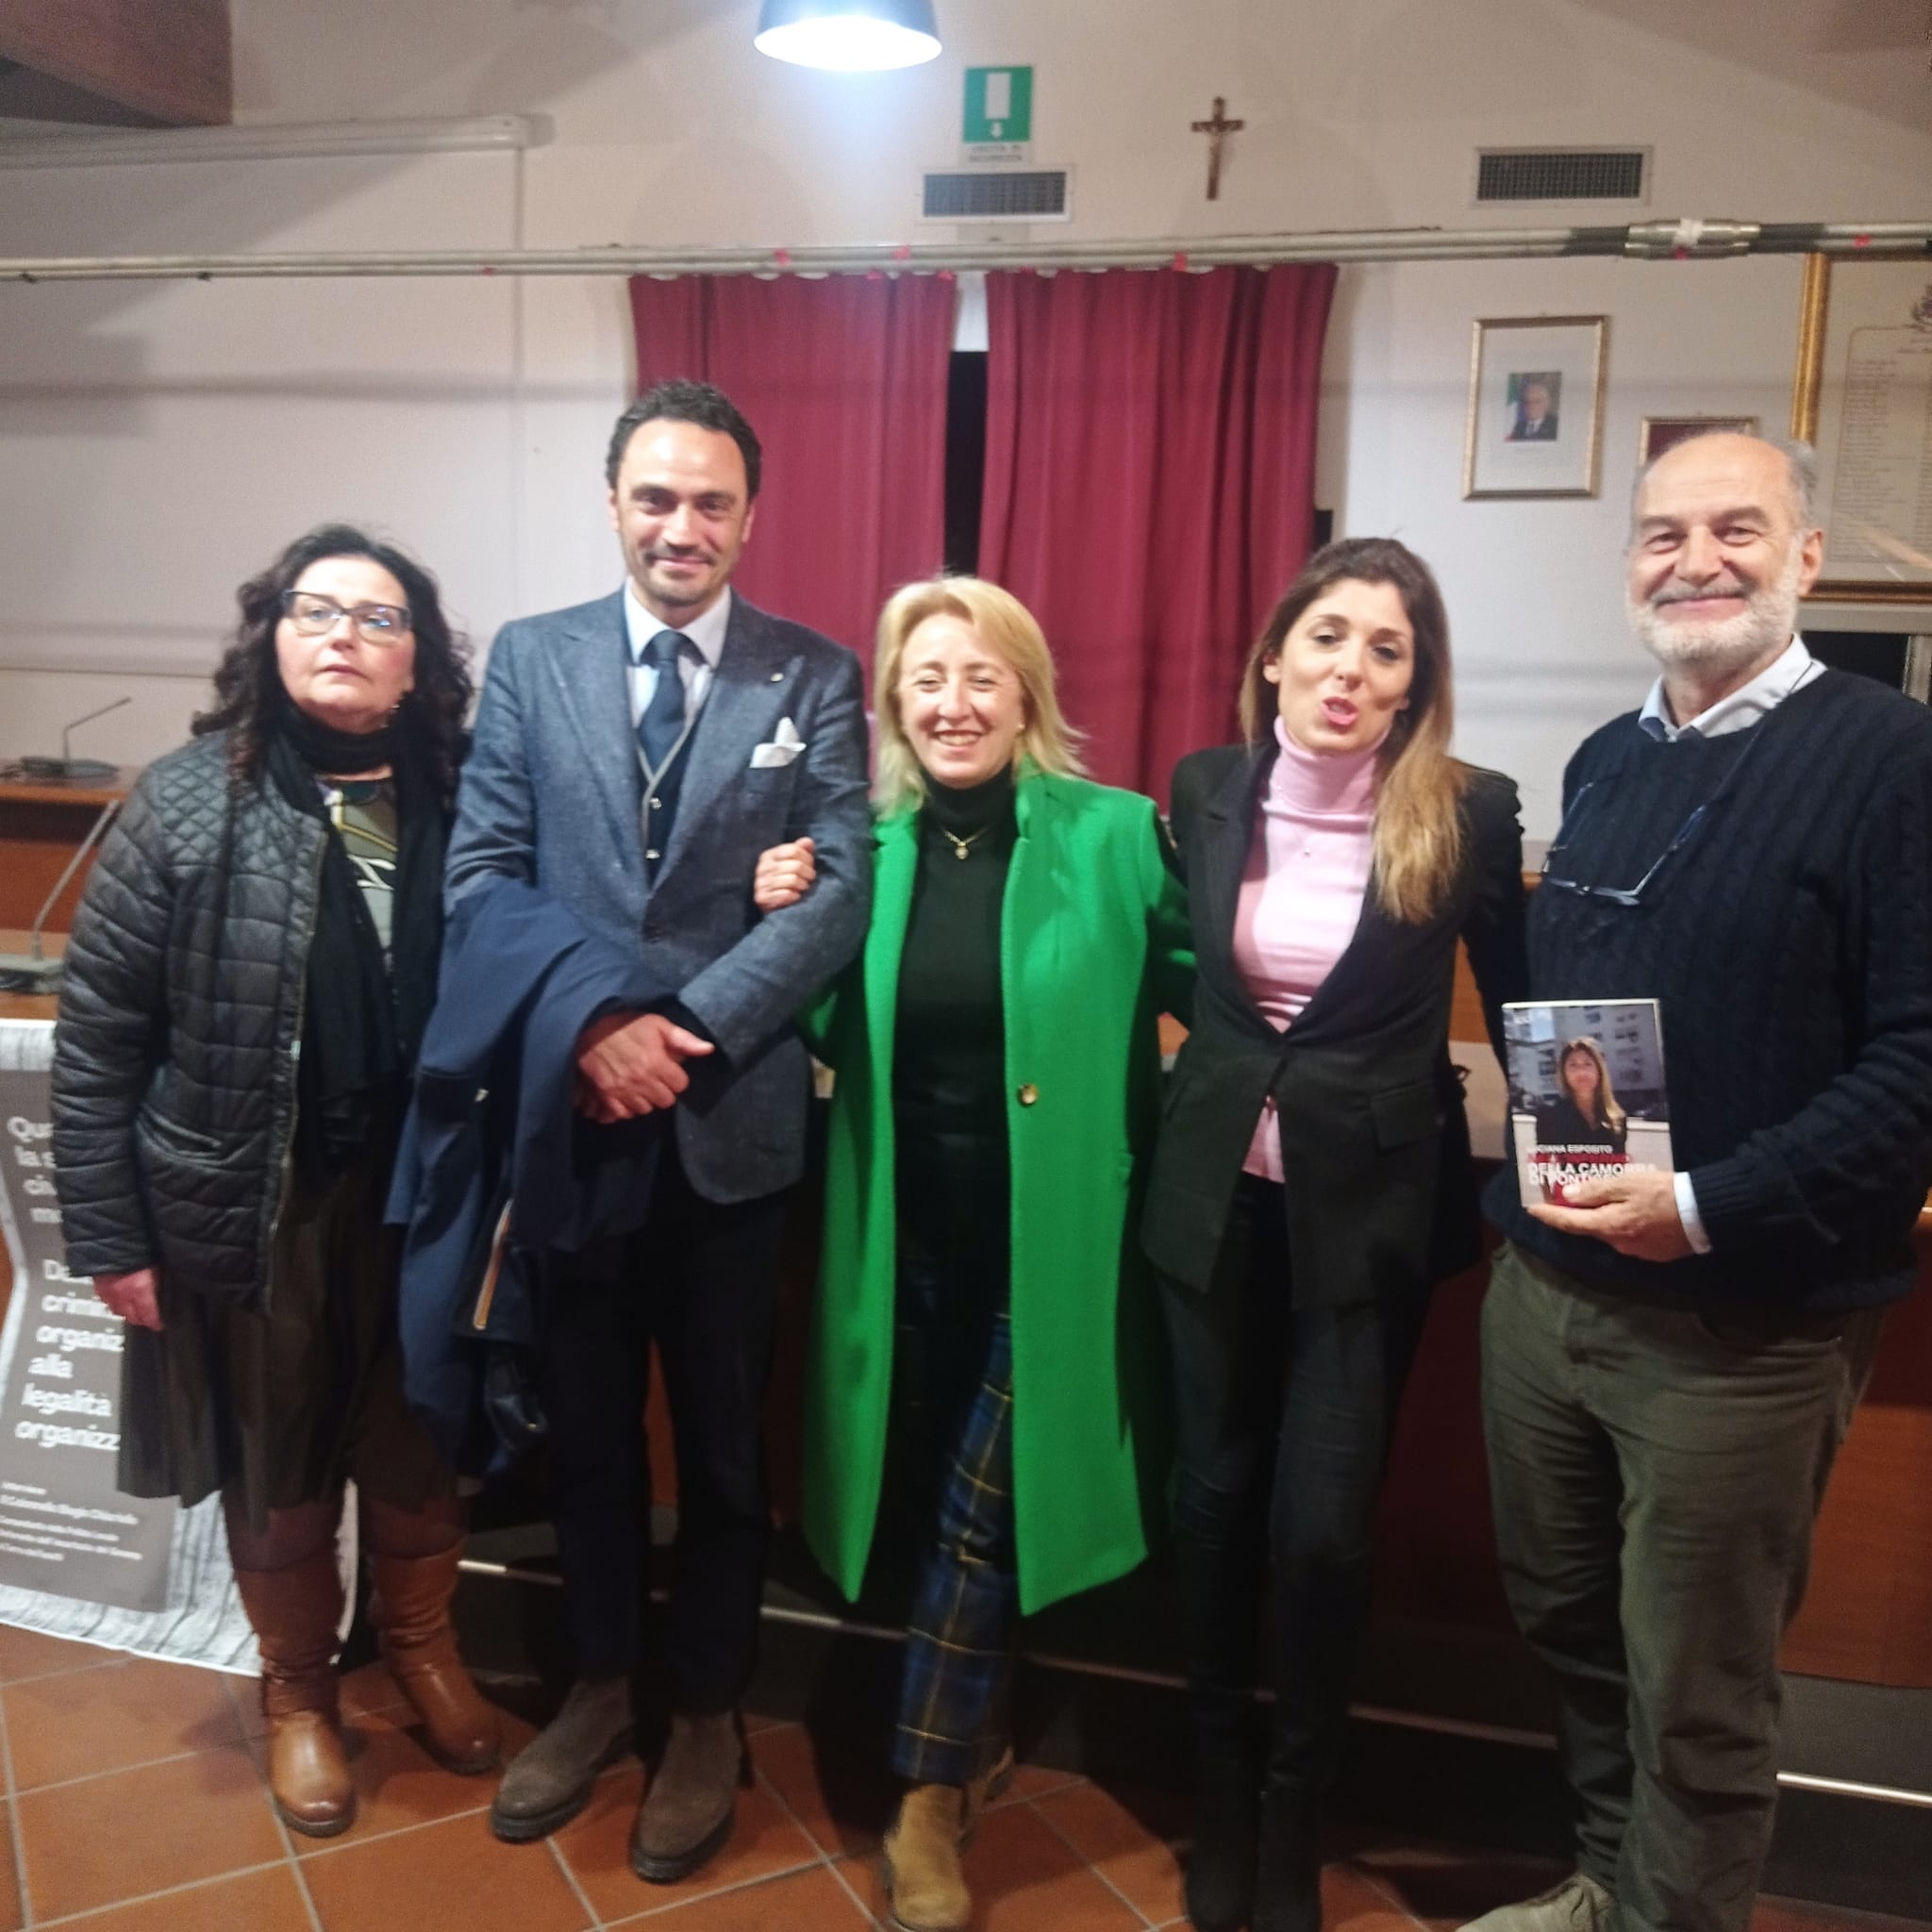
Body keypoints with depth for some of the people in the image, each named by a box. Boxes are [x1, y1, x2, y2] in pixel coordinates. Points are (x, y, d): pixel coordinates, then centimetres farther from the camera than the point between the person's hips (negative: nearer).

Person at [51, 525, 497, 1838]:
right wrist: (108, 1236, -6)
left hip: (425, 1197, 1)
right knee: (277, 1469, 17)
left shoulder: (462, 803, -4)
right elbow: (99, 1029, -6)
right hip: (255, 1207, -1)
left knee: (419, 1451, 17)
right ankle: (300, 1691, 41)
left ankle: (421, 1643, 44)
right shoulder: (188, 804, -8)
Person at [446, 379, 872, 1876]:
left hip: (734, 1120, -1)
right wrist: (591, 1023, -16)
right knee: (586, 1427, 17)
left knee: (723, 1440, 13)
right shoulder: (529, 658, 5)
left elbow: (842, 890, -9)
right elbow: (482, 872, -1)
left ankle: (709, 1713, 35)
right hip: (567, 1113, 2)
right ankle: (601, 1686, 40)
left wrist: (685, 1035, -19)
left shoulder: (817, 675, 0)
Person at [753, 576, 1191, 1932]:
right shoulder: (869, 851, 2)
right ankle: (976, 1730, 41)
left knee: (981, 1505, 3)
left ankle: (931, 1800, 22)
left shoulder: (1116, 837, -8)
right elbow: (837, 1047, 6)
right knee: (929, 1500, 16)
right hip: (909, 1240, 4)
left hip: (1050, 1244, -4)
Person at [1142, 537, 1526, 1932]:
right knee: (1216, 1500, 12)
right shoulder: (1206, 792, -1)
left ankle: (1295, 1814, 27)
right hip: (1216, 1191, 3)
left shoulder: (1470, 813, -9)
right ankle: (1223, 1790, 35)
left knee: (1320, 1525, 0)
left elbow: (1516, 1001, 1)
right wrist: (1165, 1120, 8)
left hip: (1372, 1202, -2)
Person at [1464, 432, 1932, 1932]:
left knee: (1697, 1692, 10)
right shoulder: (1608, 764, 12)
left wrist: (1710, 1210, -25)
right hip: (1543, 1285, 7)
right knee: (1568, 1624, 21)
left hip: (1742, 1325, -6)